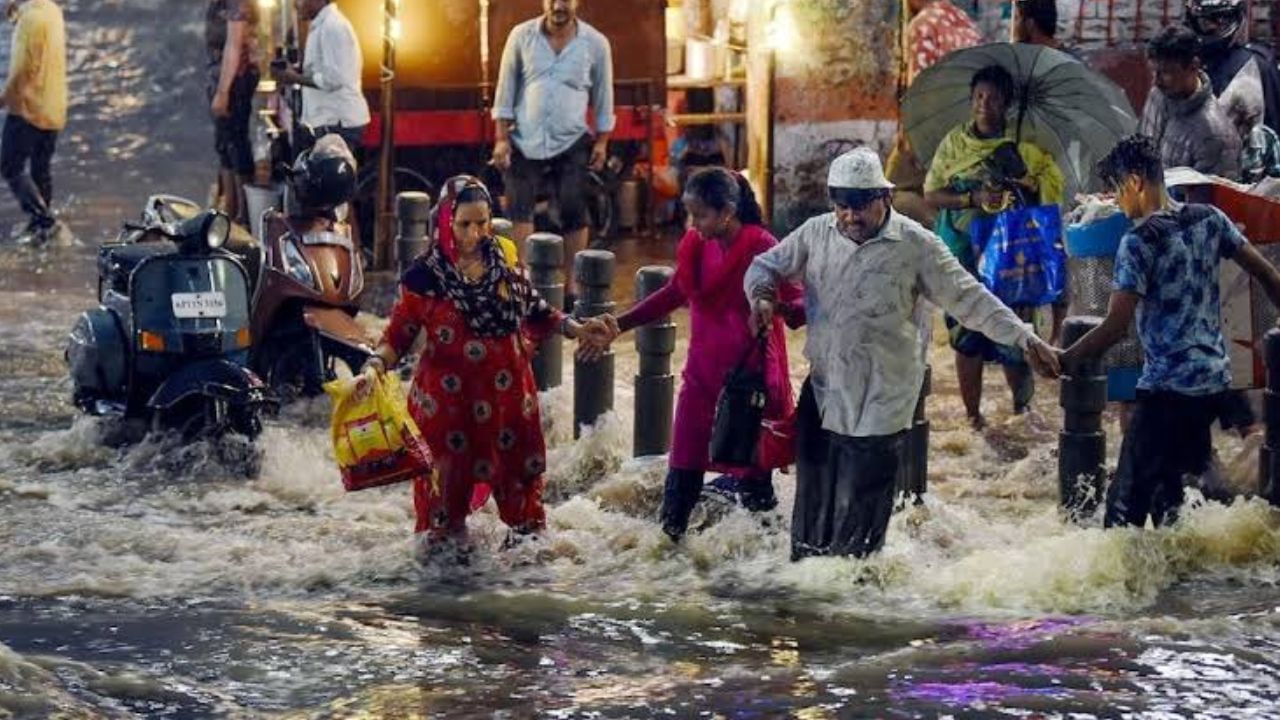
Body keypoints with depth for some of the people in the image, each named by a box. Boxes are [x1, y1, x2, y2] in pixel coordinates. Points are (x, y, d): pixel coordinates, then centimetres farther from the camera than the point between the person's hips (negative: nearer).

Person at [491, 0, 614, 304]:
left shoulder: (595, 43, -3)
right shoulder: (522, 36, -3)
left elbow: (603, 95, 6)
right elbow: (506, 89, 0)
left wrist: (601, 141, 4)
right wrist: (501, 139, -4)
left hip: (571, 143, 0)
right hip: (525, 141, 0)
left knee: (574, 214, 1)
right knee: (519, 211, -2)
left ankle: (572, 285, 8)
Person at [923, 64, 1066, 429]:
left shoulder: (1024, 143, 1)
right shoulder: (954, 143, 4)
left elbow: (1054, 183, 4)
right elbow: (932, 194, 2)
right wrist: (973, 199, -14)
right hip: (963, 254, 1)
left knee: (1012, 340, -4)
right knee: (966, 337, 3)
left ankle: (1022, 407, 19)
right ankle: (973, 415, 15)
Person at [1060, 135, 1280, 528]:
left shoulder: (1138, 243, -14)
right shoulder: (1209, 220, 5)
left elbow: (1116, 325, -18)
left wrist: (1065, 359, -8)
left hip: (1168, 389, -8)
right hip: (1216, 381, 8)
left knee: (1128, 495, -4)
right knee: (1167, 481, 18)